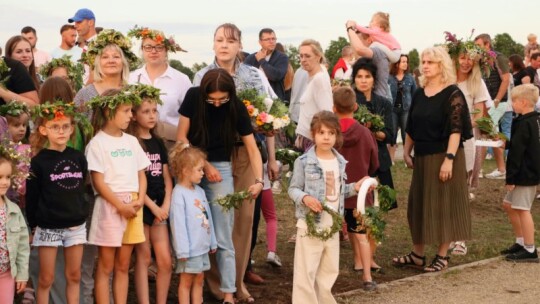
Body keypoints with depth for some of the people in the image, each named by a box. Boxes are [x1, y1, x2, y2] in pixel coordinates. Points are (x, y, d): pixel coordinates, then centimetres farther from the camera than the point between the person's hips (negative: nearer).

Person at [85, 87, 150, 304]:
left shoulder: (131, 141, 12)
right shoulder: (97, 143, -6)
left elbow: (141, 174, 13)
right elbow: (98, 182, -11)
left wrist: (140, 200, -3)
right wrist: (120, 205, -15)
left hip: (133, 207, 6)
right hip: (110, 206, -6)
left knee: (122, 266, 11)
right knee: (105, 267, 1)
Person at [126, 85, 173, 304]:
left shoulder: (158, 143, 12)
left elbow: (167, 177, 11)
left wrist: (166, 205, -2)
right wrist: (152, 206, -12)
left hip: (159, 207, 5)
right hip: (140, 206, -5)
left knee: (165, 261, 3)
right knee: (143, 258, 0)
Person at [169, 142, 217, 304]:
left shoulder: (200, 191, 9)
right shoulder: (179, 193, -16)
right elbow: (178, 223, -19)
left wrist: (212, 241, 16)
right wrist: (183, 250, -20)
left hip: (203, 246, 8)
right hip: (190, 248, -8)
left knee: (199, 280, 15)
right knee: (186, 281, 4)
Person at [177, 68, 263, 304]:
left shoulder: (237, 108, -11)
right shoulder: (193, 97, -11)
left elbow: (252, 149, -9)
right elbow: (181, 137, -5)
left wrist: (258, 180, -21)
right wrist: (203, 164, -9)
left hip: (221, 169, -1)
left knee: (223, 236, -4)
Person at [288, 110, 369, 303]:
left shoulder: (340, 162, 7)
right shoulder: (303, 161, -11)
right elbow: (293, 189, -7)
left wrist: (355, 187, 3)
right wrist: (305, 198, -25)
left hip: (333, 226, 6)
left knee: (330, 270, 18)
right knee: (306, 273, -3)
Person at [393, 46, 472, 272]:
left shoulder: (453, 94, -10)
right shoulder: (419, 94, 10)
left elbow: (456, 129, -16)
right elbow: (411, 127, 16)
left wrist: (449, 159, -23)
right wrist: (407, 152, 11)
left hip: (443, 157, -7)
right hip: (422, 158, 7)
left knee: (443, 205, 1)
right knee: (419, 205, 11)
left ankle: (442, 255, 12)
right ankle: (417, 254, 20)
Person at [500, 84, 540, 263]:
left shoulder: (523, 124, -19)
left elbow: (516, 152, -21)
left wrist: (511, 178, -19)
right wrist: (507, 143, 21)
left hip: (525, 174, -10)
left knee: (522, 209, -4)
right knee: (508, 205, 18)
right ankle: (521, 243, 25)